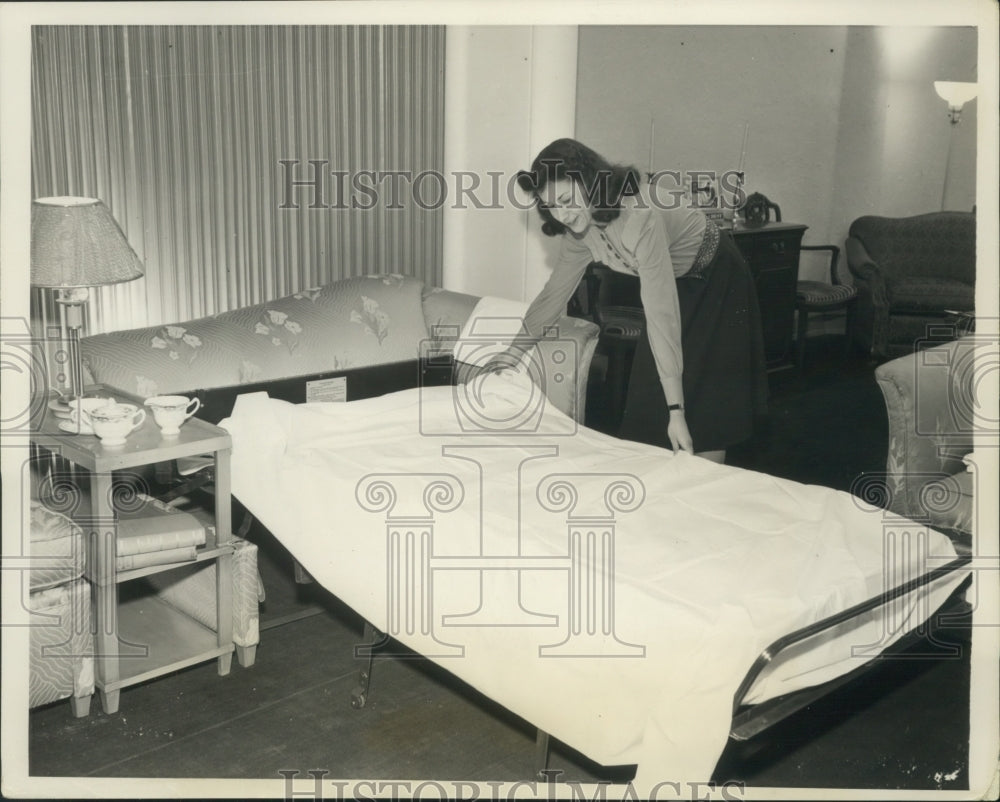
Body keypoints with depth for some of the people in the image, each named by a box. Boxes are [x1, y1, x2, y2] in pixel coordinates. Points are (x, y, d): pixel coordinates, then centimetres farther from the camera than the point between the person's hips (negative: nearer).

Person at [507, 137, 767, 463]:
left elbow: (661, 311, -41)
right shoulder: (580, 227, -14)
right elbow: (556, 291, 0)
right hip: (677, 282, 7)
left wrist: (676, 410, -42)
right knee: (648, 396, 6)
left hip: (715, 280, -7)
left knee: (706, 398, -6)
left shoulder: (638, 214, -38)